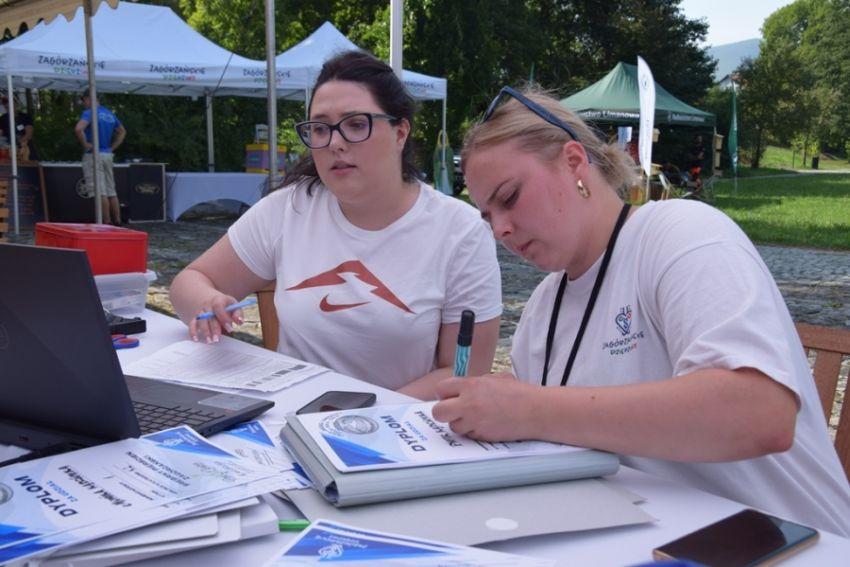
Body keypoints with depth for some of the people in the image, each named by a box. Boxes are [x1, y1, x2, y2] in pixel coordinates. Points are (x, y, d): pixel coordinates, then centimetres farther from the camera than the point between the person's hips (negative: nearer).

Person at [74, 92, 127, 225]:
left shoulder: (89, 113, -11)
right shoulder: (110, 114, 12)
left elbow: (78, 129, -28)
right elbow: (122, 132, 23)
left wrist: (85, 144, -14)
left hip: (94, 155, -7)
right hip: (108, 155, 7)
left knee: (100, 192, -6)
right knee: (111, 192, 10)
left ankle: (107, 223, -5)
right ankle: (117, 222, 11)